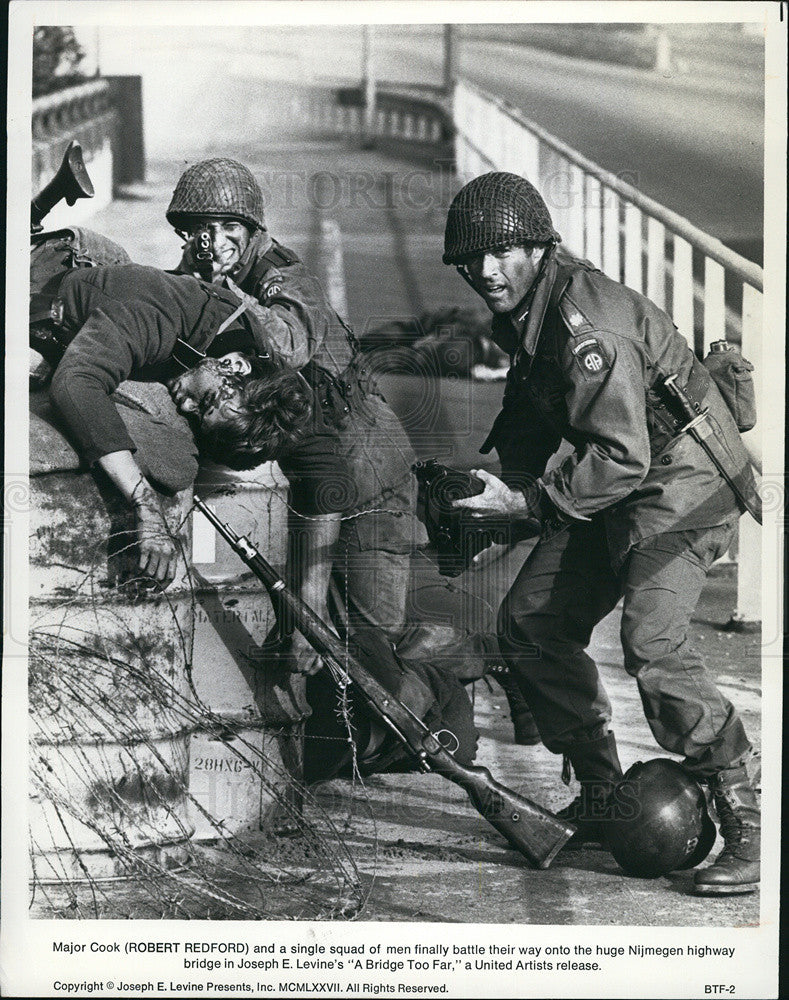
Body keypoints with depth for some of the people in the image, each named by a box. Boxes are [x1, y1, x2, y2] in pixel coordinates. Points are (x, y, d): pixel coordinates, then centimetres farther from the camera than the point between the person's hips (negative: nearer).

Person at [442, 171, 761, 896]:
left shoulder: (589, 326, -25)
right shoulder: (522, 317, 6)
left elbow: (623, 457, -29)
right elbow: (531, 419, 17)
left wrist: (526, 502, -25)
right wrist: (489, 488, 3)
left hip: (680, 479, -10)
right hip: (612, 490, 10)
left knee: (651, 643, -26)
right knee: (529, 623, 4)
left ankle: (747, 823, -14)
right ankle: (600, 797, 17)